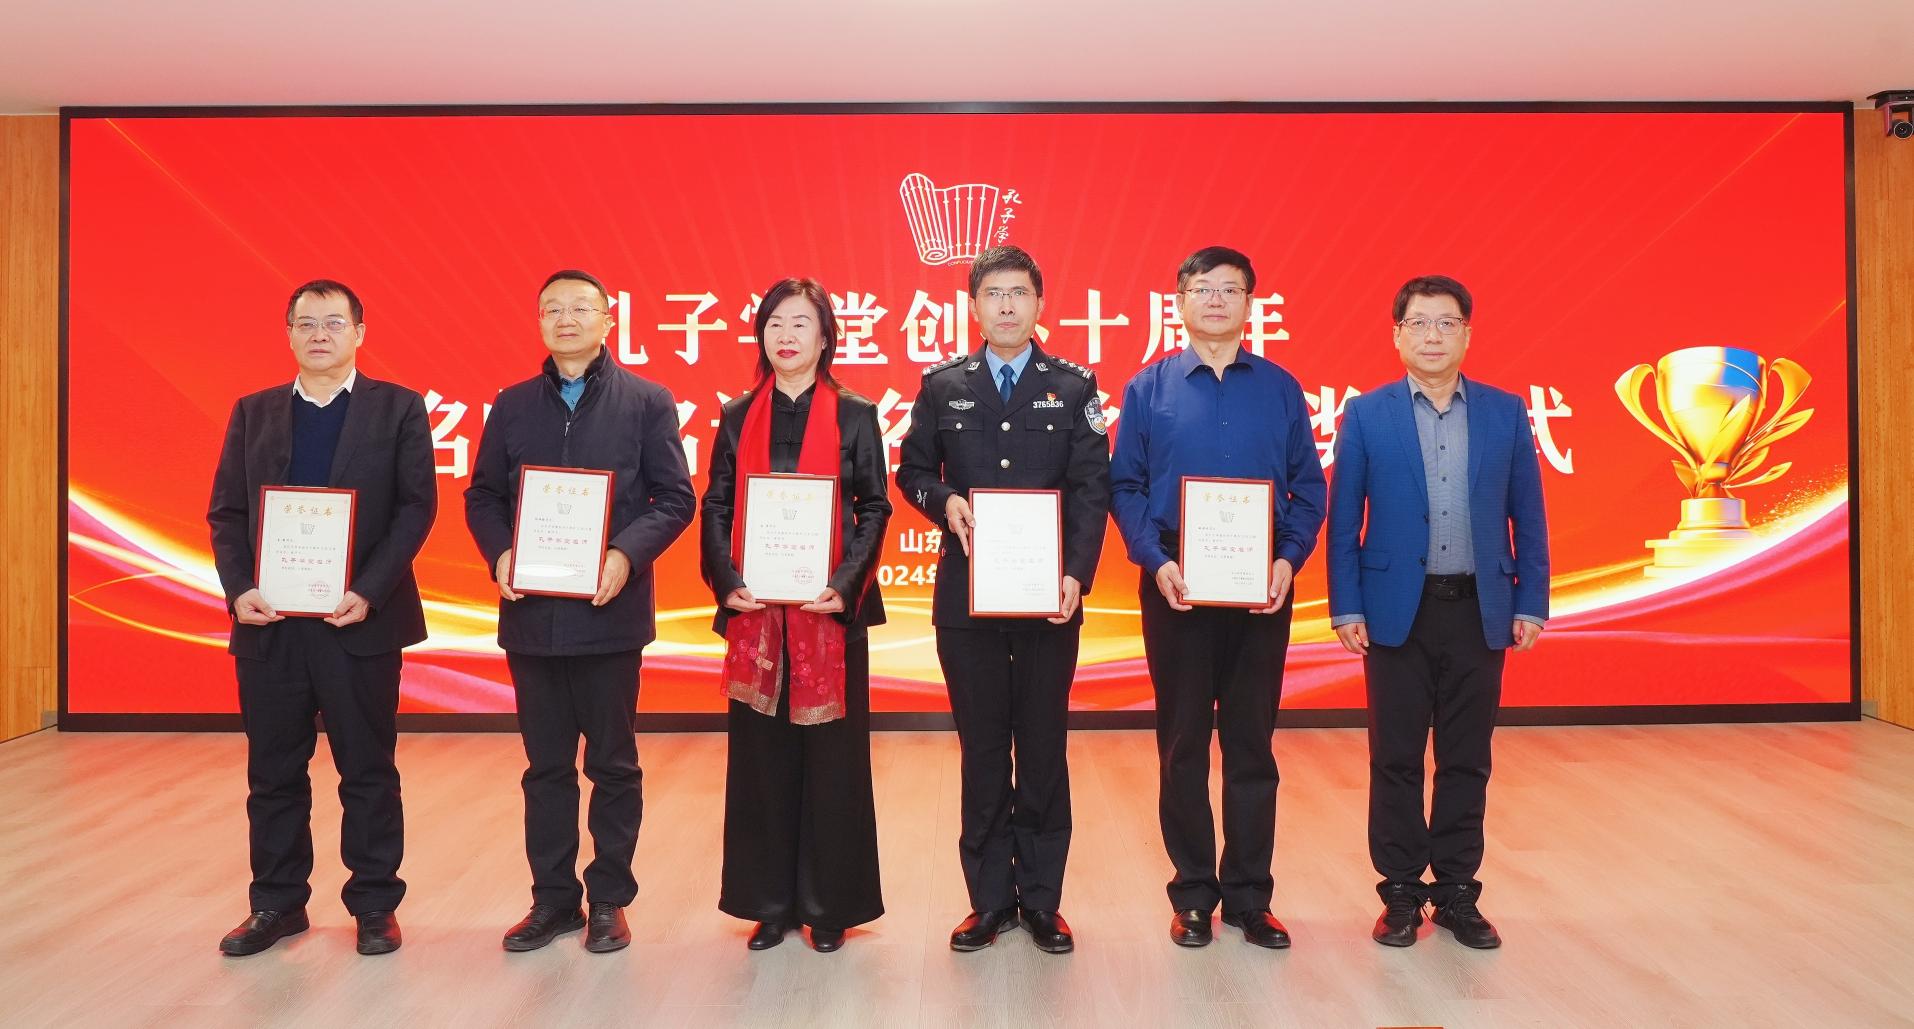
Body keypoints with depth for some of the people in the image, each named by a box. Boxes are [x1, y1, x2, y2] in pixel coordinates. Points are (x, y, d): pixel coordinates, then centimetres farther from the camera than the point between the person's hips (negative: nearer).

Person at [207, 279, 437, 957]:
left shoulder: (398, 409, 2)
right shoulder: (253, 413, 13)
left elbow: (417, 507, -6)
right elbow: (226, 512, 9)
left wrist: (369, 592, -15)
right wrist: (238, 589, -7)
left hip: (360, 620, -3)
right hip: (268, 622, 3)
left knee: (368, 771, 6)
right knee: (273, 772, 11)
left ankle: (375, 904, 18)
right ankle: (277, 903, 26)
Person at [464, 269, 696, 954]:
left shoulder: (647, 402, 0)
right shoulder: (513, 405, 10)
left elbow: (675, 498, -3)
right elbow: (481, 496, 11)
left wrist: (627, 554, -19)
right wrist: (499, 553, -8)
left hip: (609, 611, -3)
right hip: (531, 611, 3)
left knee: (613, 763, 7)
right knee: (546, 764, 13)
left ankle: (609, 899, 22)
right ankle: (553, 898, 26)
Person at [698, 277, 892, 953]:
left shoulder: (854, 416, 3)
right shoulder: (738, 417, 9)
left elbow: (874, 507, -1)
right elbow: (715, 508, 6)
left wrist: (846, 586, -14)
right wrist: (727, 583, -9)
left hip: (830, 610, -2)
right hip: (756, 611, 2)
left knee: (831, 756, 3)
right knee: (761, 755, 7)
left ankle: (829, 905, 17)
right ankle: (770, 903, 19)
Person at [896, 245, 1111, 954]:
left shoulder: (1074, 387, 5)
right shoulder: (943, 385, 8)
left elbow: (1092, 490, -1)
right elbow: (911, 470, 11)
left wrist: (1077, 574, -13)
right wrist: (945, 502, -11)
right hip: (966, 596, 1)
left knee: (1044, 747, 7)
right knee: (982, 750, 8)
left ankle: (1041, 900, 20)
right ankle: (990, 900, 21)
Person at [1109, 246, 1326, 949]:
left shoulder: (1280, 389, 7)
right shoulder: (1149, 388, 4)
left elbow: (1308, 487, 6)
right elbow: (1125, 486, 1)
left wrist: (1288, 560, -9)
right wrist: (1156, 562, -12)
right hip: (1175, 586, -1)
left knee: (1252, 744, 8)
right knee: (1182, 745, 7)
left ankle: (1249, 895, 21)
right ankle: (1193, 894, 20)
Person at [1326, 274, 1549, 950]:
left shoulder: (1506, 413, 6)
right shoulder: (1366, 415, 1)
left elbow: (1527, 517, 7)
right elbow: (1343, 521, 0)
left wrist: (1530, 604, 2)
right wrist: (1345, 608, -5)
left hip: (1479, 610, 2)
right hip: (1398, 609, -1)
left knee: (1467, 760, 9)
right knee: (1396, 759, 5)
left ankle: (1458, 893, 22)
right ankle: (1401, 894, 18)